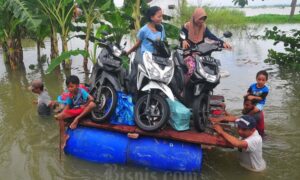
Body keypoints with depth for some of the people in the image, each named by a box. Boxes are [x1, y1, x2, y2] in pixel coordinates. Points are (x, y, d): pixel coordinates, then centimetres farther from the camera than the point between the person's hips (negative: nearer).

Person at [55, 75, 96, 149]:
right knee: (59, 117, -15)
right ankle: (63, 136, -7)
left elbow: (91, 99, -28)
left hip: (83, 110, -4)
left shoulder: (81, 91, -16)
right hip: (74, 110, 5)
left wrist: (84, 105, -15)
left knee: (92, 104, -37)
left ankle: (77, 119, -27)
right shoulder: (70, 95, 0)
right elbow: (67, 106, 3)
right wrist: (61, 113, -13)